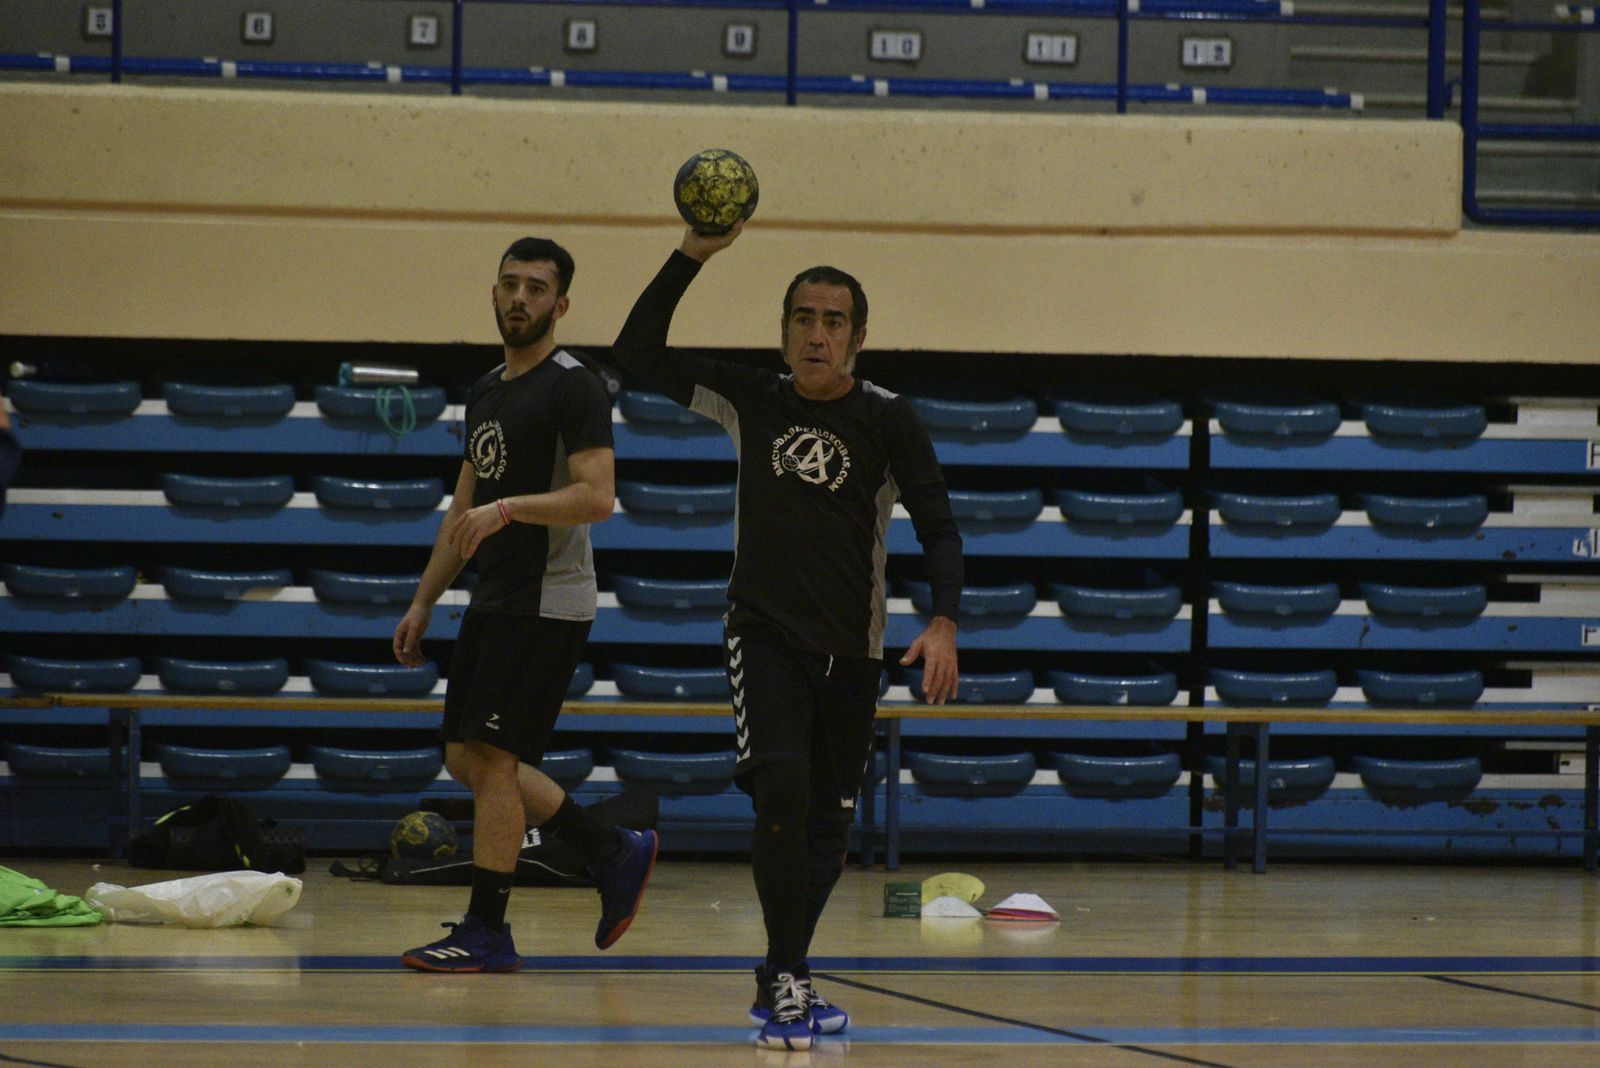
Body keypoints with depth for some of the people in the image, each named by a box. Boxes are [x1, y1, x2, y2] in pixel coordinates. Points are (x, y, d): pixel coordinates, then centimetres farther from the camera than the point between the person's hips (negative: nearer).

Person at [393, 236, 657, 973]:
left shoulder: (572, 389, -11)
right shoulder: (486, 392, 17)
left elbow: (596, 496, -21)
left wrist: (507, 508, -32)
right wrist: (424, 601, 20)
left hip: (546, 602, -9)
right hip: (494, 601, 9)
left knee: (493, 757, -10)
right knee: (467, 758, 9)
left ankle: (486, 932, -4)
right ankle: (616, 855, 20)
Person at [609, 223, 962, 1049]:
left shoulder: (889, 421, -4)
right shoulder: (751, 401, 1)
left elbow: (938, 530, -6)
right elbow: (635, 356, -1)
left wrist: (943, 623, -22)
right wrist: (691, 256, -10)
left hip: (851, 648, 1)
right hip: (764, 632, -1)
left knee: (827, 824, 6)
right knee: (781, 785, -23)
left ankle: (782, 979, 27)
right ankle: (787, 979, -17)